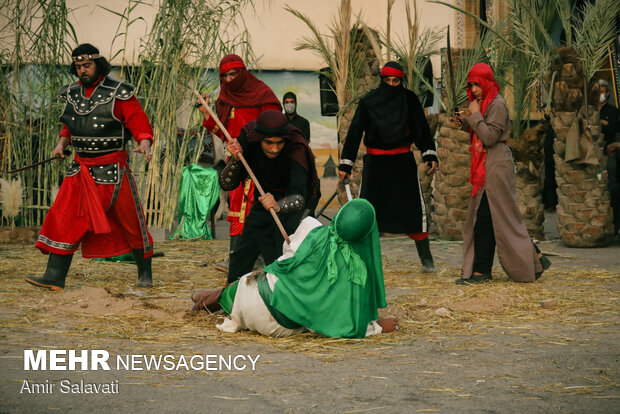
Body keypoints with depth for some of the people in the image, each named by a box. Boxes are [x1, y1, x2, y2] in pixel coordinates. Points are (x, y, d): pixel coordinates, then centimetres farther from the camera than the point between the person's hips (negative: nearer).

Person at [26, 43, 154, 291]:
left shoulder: (118, 94, -10)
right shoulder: (72, 94, 8)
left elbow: (140, 124, -13)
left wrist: (144, 144, -31)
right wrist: (61, 143, 8)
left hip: (112, 169, -5)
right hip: (81, 168, 5)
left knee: (130, 223, 4)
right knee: (64, 219, -5)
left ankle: (145, 274, 20)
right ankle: (54, 277, -4)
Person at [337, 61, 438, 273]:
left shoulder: (409, 99, 0)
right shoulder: (369, 101, -4)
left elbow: (421, 129, 7)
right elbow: (355, 132, -1)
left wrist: (430, 155, -2)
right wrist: (346, 164, -4)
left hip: (403, 161, 1)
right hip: (375, 161, -1)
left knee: (413, 208, -1)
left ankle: (426, 259, 9)